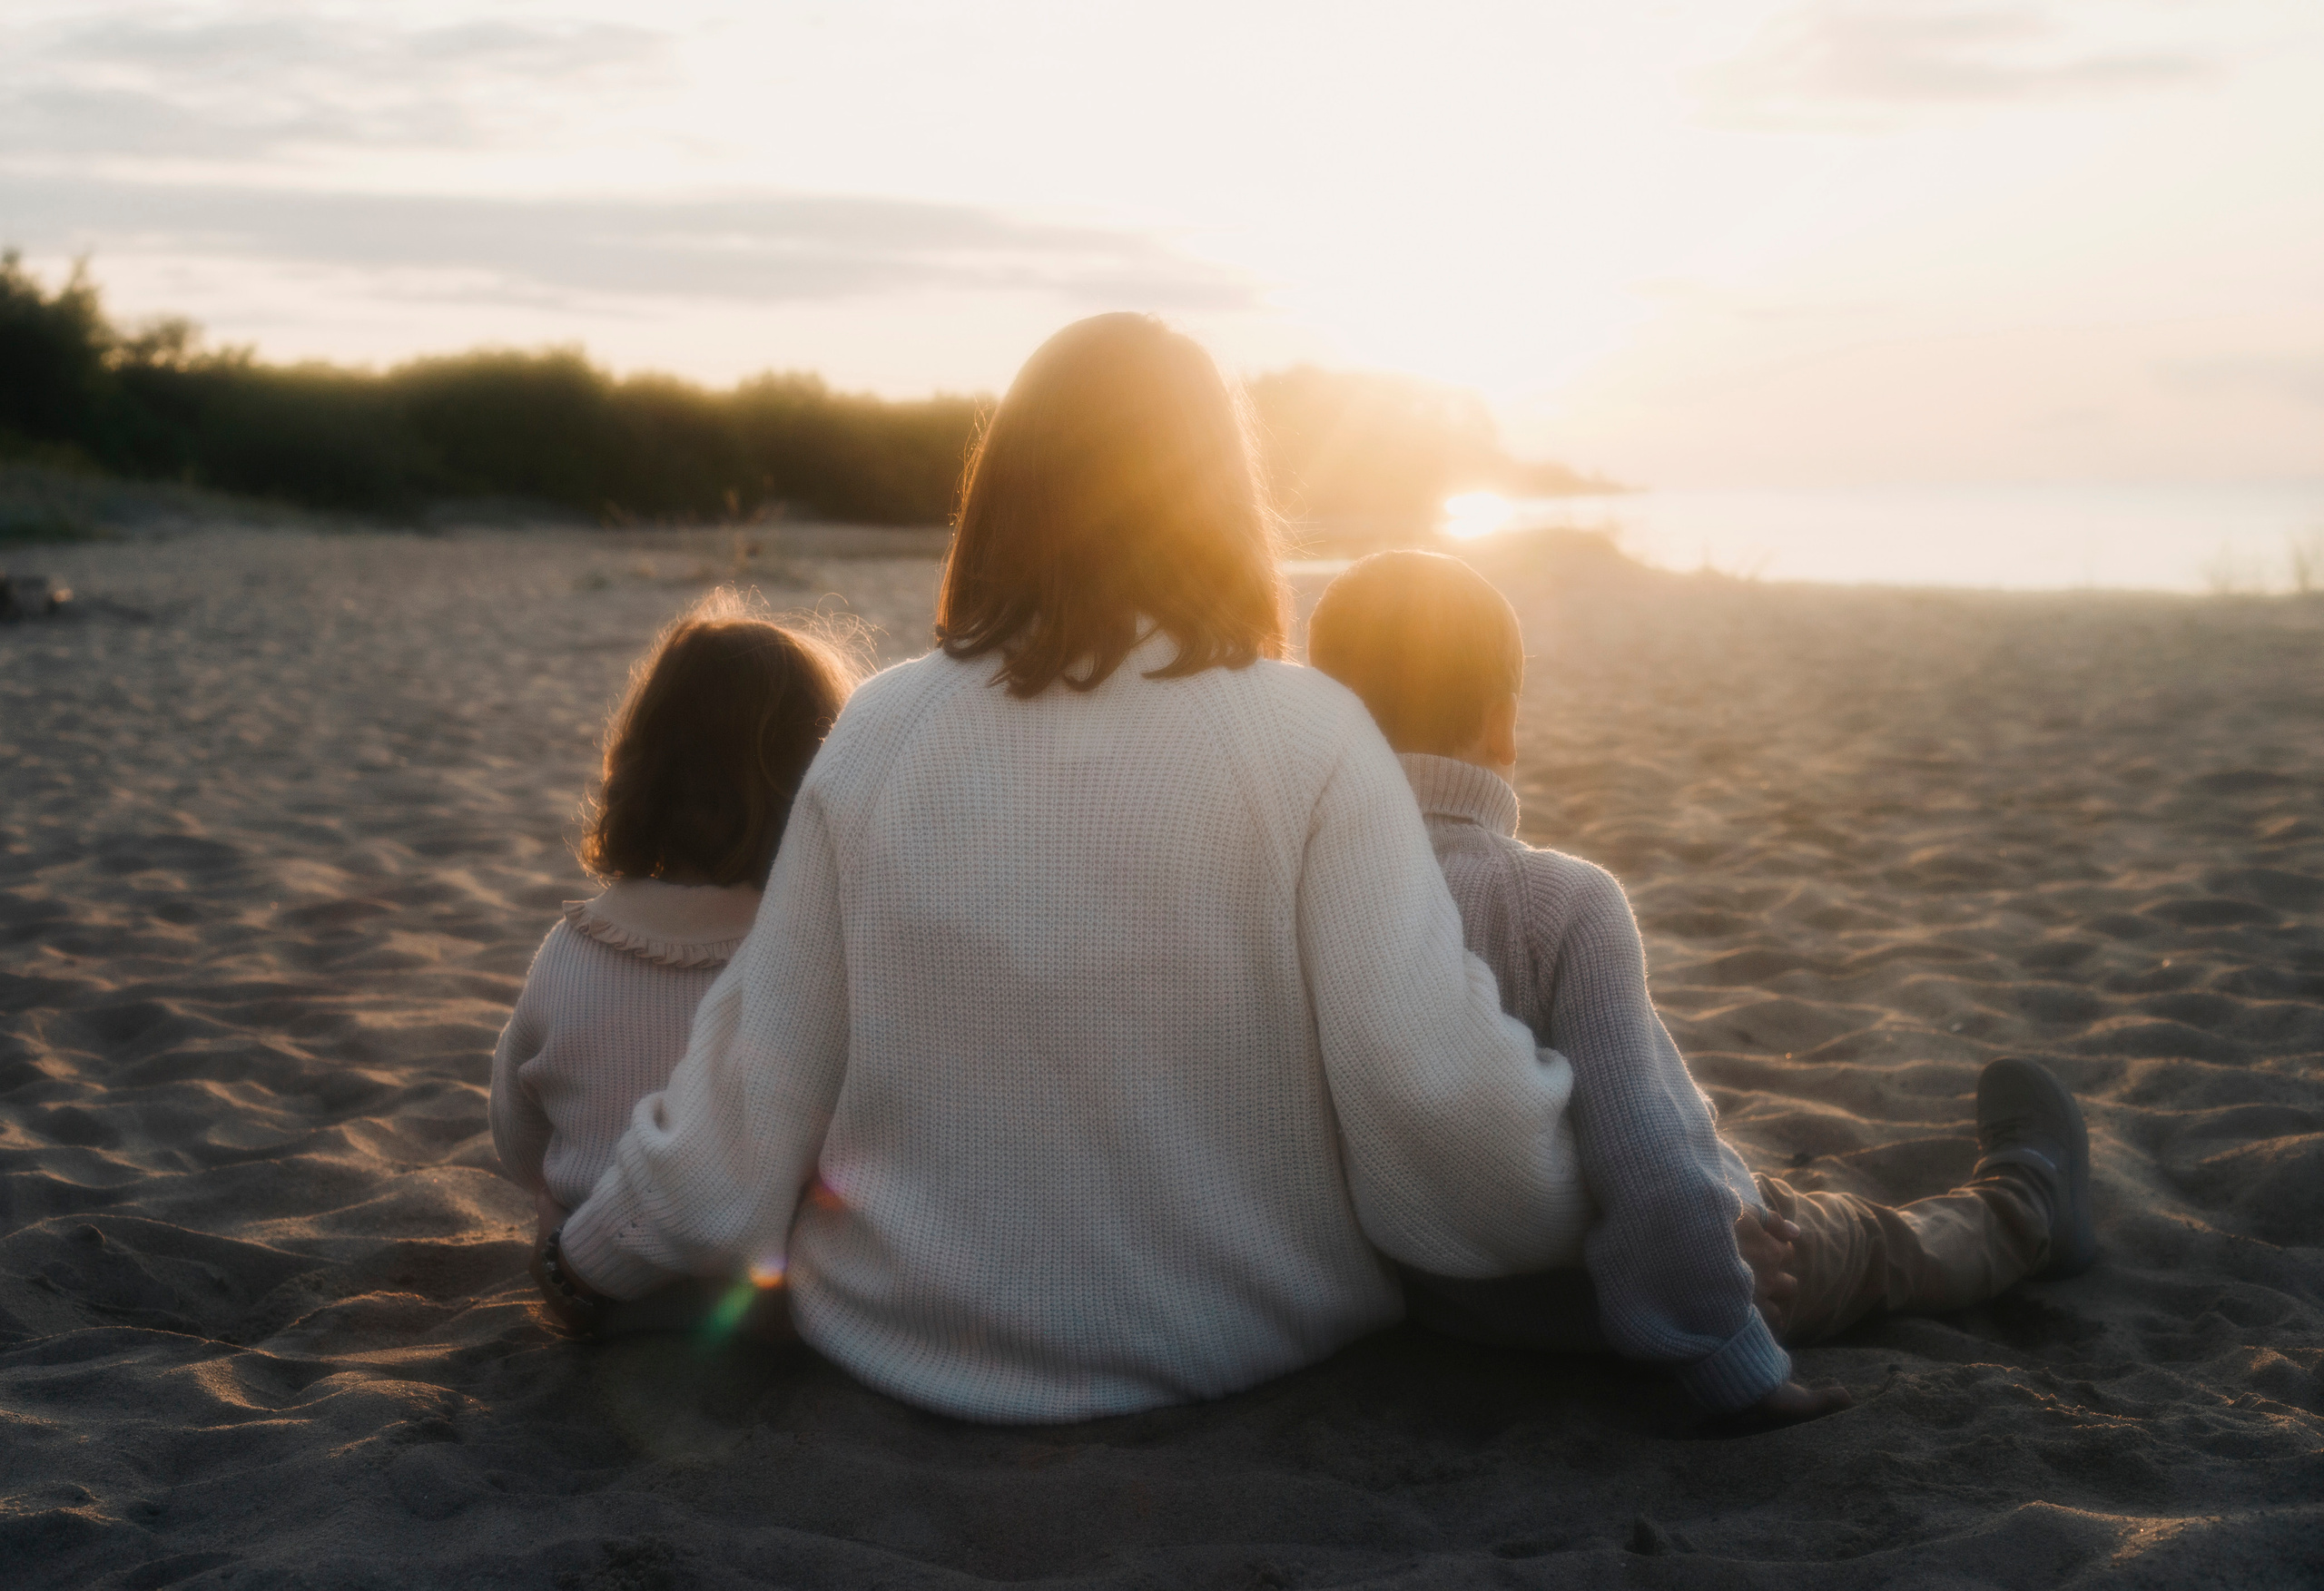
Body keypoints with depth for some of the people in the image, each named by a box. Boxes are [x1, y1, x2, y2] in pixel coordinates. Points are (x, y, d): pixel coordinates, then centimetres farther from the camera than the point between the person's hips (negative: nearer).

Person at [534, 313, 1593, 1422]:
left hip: (914, 1343, 3)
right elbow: (1435, 1103, -19)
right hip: (1244, 1358, -2)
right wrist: (1588, 1214, 0)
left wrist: (597, 1255, 14)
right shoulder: (1309, 738, -15)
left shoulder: (878, 734, -8)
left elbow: (754, 1089, -3)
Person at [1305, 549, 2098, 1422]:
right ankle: (2022, 1208, 55)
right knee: (1881, 1242, 28)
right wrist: (1738, 1368, -19)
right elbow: (1646, 1166, -32)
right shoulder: (1562, 902, -30)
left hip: (1442, 1296, 5)